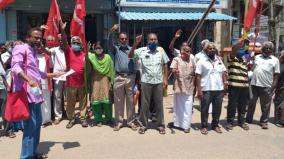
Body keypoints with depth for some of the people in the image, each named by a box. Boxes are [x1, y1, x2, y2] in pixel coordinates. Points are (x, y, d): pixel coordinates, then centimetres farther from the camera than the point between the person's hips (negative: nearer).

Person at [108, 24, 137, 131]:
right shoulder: (116, 48, 11)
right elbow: (110, 41, -7)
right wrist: (112, 31, -24)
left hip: (130, 77, 0)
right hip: (119, 78, 0)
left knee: (130, 101, 6)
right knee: (118, 101, 5)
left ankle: (131, 122, 16)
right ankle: (119, 122, 15)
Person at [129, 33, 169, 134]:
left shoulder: (161, 50, 4)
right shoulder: (142, 50, -2)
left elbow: (165, 65, 7)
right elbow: (130, 56, -9)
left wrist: (165, 79, 2)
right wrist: (136, 44, -19)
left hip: (158, 81, 2)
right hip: (146, 81, -1)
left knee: (159, 104, 9)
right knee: (144, 104, 6)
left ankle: (160, 125, 20)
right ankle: (143, 124, 19)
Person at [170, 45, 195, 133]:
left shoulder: (192, 61, 11)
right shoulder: (176, 59, -1)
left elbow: (194, 73, 16)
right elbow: (173, 69, -15)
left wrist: (194, 83, 8)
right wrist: (175, 71, -38)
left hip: (189, 87, 3)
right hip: (179, 86, -2)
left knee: (188, 107, 3)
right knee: (178, 105, 9)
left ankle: (186, 125, 10)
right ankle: (177, 123, 22)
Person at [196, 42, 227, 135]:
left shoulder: (219, 60, 12)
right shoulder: (201, 61, -3)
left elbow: (223, 73, 13)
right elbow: (198, 76, -7)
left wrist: (225, 84, 4)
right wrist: (199, 89, -13)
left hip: (219, 89, 4)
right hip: (206, 89, -4)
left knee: (217, 109, 12)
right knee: (205, 109, 4)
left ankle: (215, 125, 27)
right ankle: (204, 126, 15)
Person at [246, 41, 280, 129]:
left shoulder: (275, 60, 4)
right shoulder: (257, 57, 11)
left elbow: (276, 74, 1)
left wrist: (273, 86, -7)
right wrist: (249, 79, 8)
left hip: (266, 86, -2)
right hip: (254, 84, 2)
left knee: (265, 106, 6)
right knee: (251, 103, 11)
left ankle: (264, 122, 19)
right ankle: (248, 119, 24)